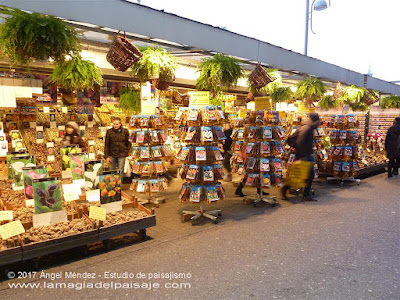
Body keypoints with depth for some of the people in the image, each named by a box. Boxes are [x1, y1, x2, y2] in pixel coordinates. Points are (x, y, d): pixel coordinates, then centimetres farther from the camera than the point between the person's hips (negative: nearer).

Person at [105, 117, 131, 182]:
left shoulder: (125, 131, -2)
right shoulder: (109, 132, -2)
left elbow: (128, 143, 9)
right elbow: (106, 145, 1)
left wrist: (126, 152, 2)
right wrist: (106, 156, -3)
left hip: (121, 155, -1)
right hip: (112, 154, 1)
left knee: (120, 171, 0)